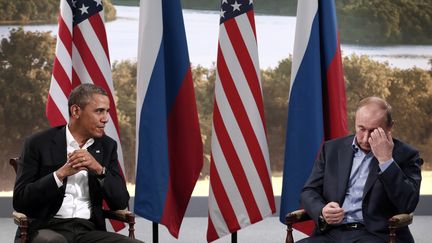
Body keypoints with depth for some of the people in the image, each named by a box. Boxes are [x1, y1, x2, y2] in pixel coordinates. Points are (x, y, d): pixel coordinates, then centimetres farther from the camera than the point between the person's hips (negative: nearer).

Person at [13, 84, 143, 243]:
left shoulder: (107, 146, 12)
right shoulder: (39, 144, 1)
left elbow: (121, 202, 8)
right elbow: (19, 200, -4)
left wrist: (99, 170, -9)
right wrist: (61, 173, -14)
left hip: (89, 230, 3)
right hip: (49, 229, -3)